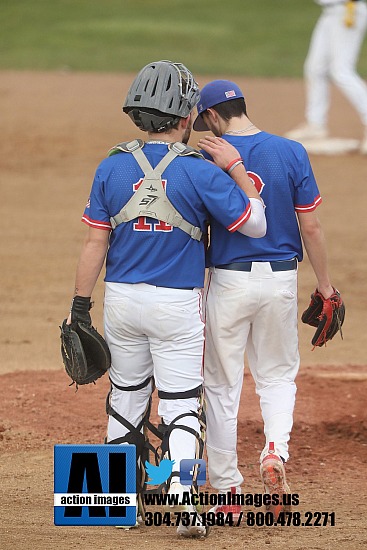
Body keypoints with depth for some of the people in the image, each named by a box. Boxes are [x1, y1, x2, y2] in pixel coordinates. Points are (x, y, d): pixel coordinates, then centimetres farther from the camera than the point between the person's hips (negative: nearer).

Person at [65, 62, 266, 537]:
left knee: (125, 400, 16)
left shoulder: (112, 168, -4)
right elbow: (256, 225, -8)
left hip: (121, 300, 3)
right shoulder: (202, 173, -13)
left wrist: (79, 308, 3)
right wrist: (236, 169, 0)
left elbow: (95, 244, -2)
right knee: (180, 407, 1)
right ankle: (184, 505, -12)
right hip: (177, 304, -3)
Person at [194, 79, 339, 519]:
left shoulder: (209, 156, -8)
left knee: (221, 384, 9)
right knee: (278, 375, 19)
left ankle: (229, 494, 11)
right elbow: (310, 227, -2)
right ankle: (275, 449, -9)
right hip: (280, 279, 2)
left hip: (227, 280, -2)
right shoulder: (291, 153, -3)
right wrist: (325, 285, 8)